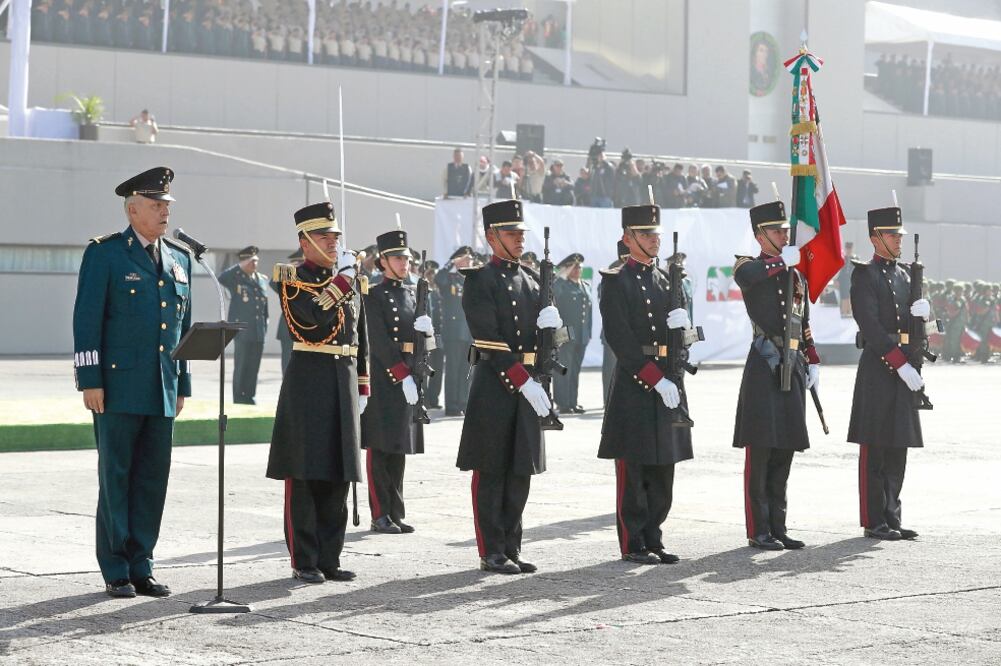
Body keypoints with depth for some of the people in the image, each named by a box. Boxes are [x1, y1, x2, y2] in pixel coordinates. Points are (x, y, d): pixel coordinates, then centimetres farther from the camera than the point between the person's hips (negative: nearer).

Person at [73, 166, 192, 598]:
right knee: (115, 478, 0)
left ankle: (141, 567, 13)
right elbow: (86, 320, -7)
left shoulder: (180, 258, 14)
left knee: (153, 480, 6)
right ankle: (115, 572, 5)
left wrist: (183, 384, 14)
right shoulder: (104, 254, -3)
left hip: (163, 390, 5)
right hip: (118, 388, -5)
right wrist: (90, 381, -12)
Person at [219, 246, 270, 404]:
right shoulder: (236, 279, -2)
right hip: (242, 331, -5)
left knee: (254, 367, 8)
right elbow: (221, 278, -24)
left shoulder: (262, 280, 15)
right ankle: (240, 398, 3)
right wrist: (242, 266, -22)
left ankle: (249, 397, 16)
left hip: (259, 332, 5)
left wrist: (265, 325, 17)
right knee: (241, 367, -2)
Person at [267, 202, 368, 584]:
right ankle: (304, 562, 3)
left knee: (338, 475, 7)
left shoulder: (350, 280, 15)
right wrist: (342, 278, -17)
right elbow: (315, 316, -21)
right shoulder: (292, 278, -4)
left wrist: (362, 386, 15)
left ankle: (329, 559, 13)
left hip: (344, 383, 6)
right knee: (305, 476, -3)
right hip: (308, 382, -6)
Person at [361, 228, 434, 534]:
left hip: (409, 376, 7)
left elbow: (426, 341, 14)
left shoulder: (413, 293, 15)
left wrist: (426, 328, -10)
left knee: (399, 448, 10)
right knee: (380, 448, -3)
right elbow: (380, 342, -15)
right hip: (383, 376, -7)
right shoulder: (374, 296, -7)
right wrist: (402, 376, -20)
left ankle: (396, 513, 14)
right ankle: (380, 516, -1)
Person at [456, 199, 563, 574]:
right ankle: (492, 553, 2)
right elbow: (489, 340, -14)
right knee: (491, 472, -2)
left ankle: (511, 549, 15)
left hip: (526, 385, 7)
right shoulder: (480, 281, -6)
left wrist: (550, 321, -7)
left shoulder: (530, 281, 15)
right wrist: (523, 382, -20)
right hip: (494, 385, -7)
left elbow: (542, 337, 17)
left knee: (520, 472, 8)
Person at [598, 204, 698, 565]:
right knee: (633, 470, -3)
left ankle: (653, 538, 15)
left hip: (668, 384, 7)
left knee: (662, 471, 8)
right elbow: (620, 339, -13)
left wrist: (681, 322, -9)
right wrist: (656, 379, -18)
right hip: (634, 384, -7)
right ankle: (633, 544, 2)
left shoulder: (667, 281, 16)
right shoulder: (616, 281, -5)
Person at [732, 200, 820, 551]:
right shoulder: (751, 268, -4)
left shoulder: (797, 273, 18)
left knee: (784, 451, 9)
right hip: (764, 365, -7)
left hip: (794, 366, 7)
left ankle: (778, 527, 15)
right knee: (760, 451, -5)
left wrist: (813, 360, 18)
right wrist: (782, 262, -25)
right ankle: (759, 531, -1)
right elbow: (745, 275, -32)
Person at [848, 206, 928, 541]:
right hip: (879, 366, -8)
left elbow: (922, 314, 13)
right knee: (875, 450, -4)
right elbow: (871, 326, -15)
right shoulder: (865, 275, -7)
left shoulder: (905, 275, 18)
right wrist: (901, 365, -19)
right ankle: (874, 522, -2)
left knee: (897, 449, 9)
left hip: (904, 369, 8)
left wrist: (923, 309, -13)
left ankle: (892, 518, 14)